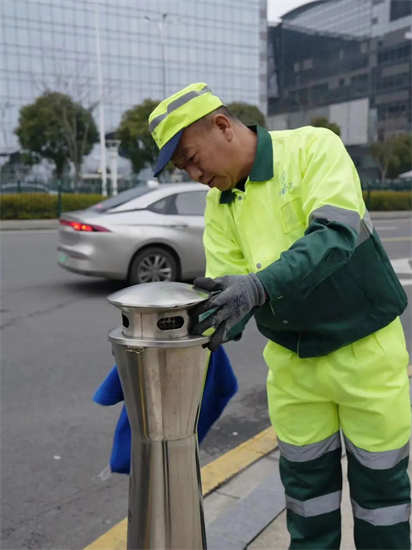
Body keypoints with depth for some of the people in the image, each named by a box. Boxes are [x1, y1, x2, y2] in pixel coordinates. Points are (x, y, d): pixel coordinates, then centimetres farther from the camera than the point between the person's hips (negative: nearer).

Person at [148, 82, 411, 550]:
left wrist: (259, 285, -40)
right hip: (292, 359, 5)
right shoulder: (219, 203, 2)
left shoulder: (314, 148, -14)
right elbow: (225, 295, 2)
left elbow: (337, 234, -29)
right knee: (305, 476, 16)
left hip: (365, 348, -4)